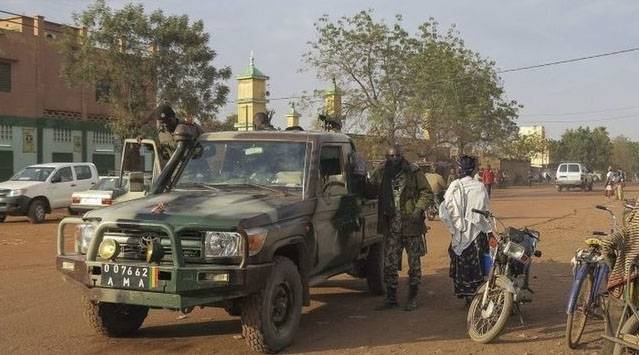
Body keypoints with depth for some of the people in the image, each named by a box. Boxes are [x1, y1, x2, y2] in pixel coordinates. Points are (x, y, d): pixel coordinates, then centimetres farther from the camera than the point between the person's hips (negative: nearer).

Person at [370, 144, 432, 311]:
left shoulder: (413, 172, -6)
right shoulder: (381, 172, 3)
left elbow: (427, 193, -4)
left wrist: (418, 210, -16)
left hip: (411, 226, -3)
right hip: (390, 227, 3)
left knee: (414, 263, 8)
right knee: (389, 264, 6)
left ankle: (413, 297, 21)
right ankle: (391, 297, 18)